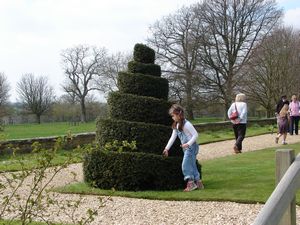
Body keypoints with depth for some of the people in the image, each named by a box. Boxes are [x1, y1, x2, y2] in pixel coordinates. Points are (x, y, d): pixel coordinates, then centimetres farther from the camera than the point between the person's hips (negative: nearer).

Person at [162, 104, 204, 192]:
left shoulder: (186, 124, -17)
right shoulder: (176, 125, 9)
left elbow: (195, 134, -17)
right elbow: (173, 137, 14)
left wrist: (188, 144, -24)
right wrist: (167, 148, 13)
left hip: (191, 147, -9)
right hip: (186, 148, 9)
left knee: (185, 165, -12)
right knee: (192, 165, 12)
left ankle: (191, 183, -8)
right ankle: (198, 182, 18)